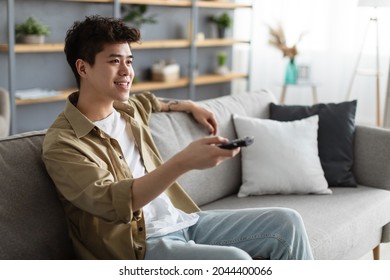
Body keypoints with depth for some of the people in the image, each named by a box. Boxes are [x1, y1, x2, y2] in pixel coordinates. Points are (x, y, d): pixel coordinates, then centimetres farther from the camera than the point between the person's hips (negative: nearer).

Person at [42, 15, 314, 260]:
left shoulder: (127, 109, 11)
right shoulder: (62, 143, -13)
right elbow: (111, 202, -29)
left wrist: (190, 106, 33)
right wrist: (183, 162, -39)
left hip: (184, 220, 8)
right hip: (139, 245, -8)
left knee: (287, 222, -2)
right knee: (236, 260, -32)